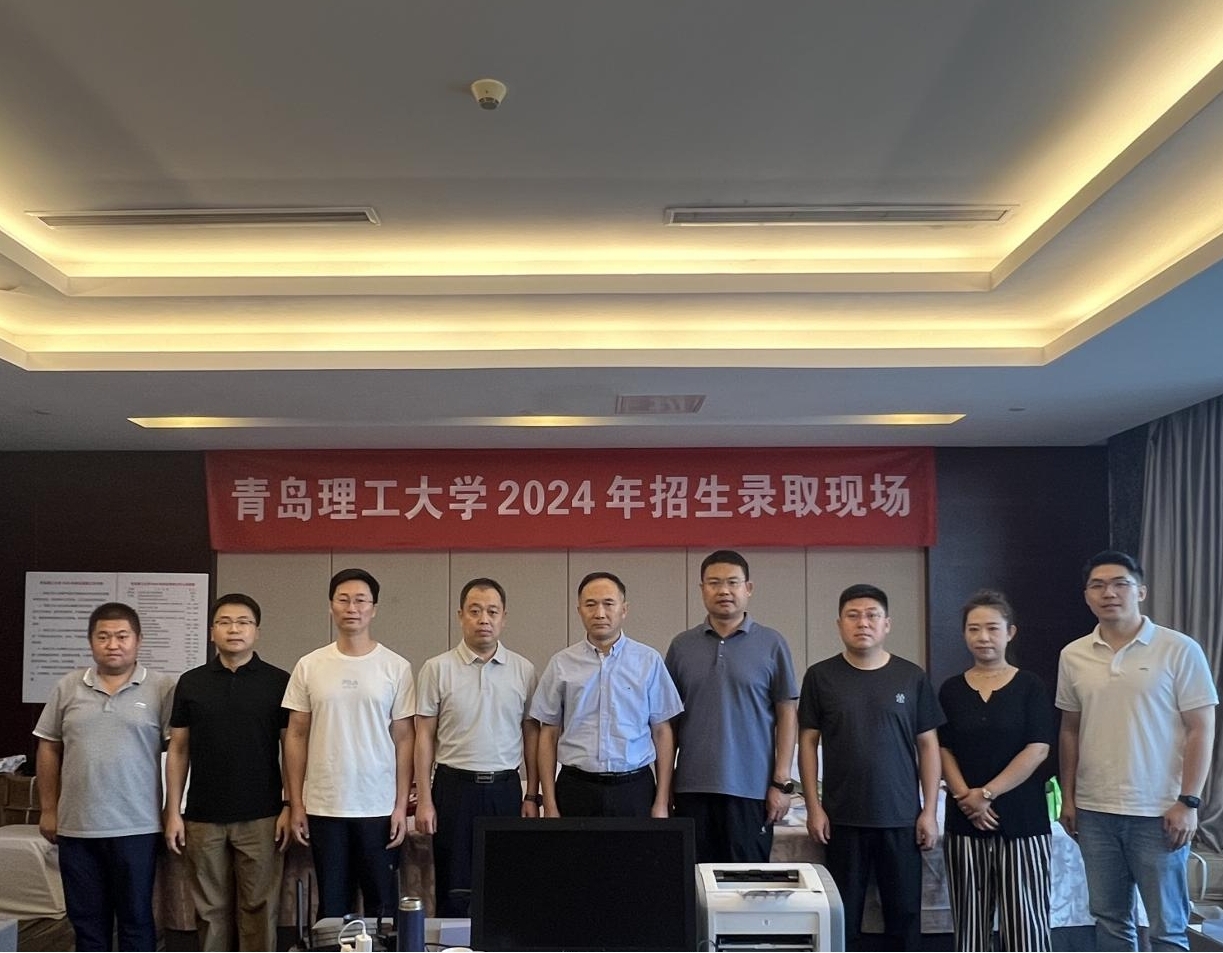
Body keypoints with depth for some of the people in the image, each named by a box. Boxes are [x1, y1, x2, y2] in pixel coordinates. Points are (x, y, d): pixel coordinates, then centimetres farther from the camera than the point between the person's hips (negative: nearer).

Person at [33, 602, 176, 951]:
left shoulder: (162, 688, -4)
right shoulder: (67, 687, 6)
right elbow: (48, 749, 12)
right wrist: (49, 809, 9)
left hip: (136, 827, -3)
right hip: (76, 826, 3)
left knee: (136, 917, 6)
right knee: (86, 919, 12)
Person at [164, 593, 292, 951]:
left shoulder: (279, 682, -1)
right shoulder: (190, 683, 5)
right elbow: (178, 750, 8)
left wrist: (290, 806, -6)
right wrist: (173, 811, 2)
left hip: (261, 817, -2)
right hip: (203, 818, 2)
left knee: (259, 909, 3)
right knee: (210, 910, 10)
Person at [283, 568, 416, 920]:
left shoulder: (396, 667, -1)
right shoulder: (309, 666, 2)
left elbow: (403, 739, 0)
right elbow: (296, 736, 5)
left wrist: (401, 805, -4)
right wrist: (295, 803, 1)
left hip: (379, 807, -1)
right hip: (324, 807, 1)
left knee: (382, 903, 8)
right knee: (331, 904, 11)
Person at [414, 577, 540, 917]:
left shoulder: (523, 670, 4)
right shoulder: (437, 669, -1)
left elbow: (531, 734, 8)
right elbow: (425, 736, 0)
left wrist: (532, 796, 5)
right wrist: (424, 799, -5)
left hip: (506, 788, 2)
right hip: (455, 787, -2)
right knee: (454, 889, 4)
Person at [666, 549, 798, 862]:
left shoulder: (771, 644, 1)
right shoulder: (682, 646, 7)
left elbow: (787, 714, 0)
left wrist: (782, 782, -5)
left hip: (751, 789, -2)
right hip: (692, 788, 2)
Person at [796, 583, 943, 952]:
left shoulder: (911, 677, 3)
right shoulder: (820, 676, 2)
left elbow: (928, 745, 5)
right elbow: (808, 742, 3)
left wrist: (930, 811, -1)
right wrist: (813, 807, -3)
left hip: (902, 818, 1)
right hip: (843, 819, 0)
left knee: (905, 911, 6)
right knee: (844, 914, 6)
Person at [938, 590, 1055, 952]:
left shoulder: (1030, 687, 0)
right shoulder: (951, 690, 8)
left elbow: (1037, 749, -7)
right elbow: (942, 749, 5)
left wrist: (987, 793, -13)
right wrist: (966, 796, -10)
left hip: (1022, 822, -2)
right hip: (965, 822, 3)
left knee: (1025, 921, -1)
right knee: (971, 921, 7)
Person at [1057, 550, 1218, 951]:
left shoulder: (1179, 650, -6)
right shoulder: (1073, 656, 6)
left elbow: (1200, 729, -6)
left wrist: (1188, 801, -12)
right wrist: (1068, 797, 10)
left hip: (1158, 812, -4)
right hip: (1094, 811, 4)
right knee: (1109, 919, 13)